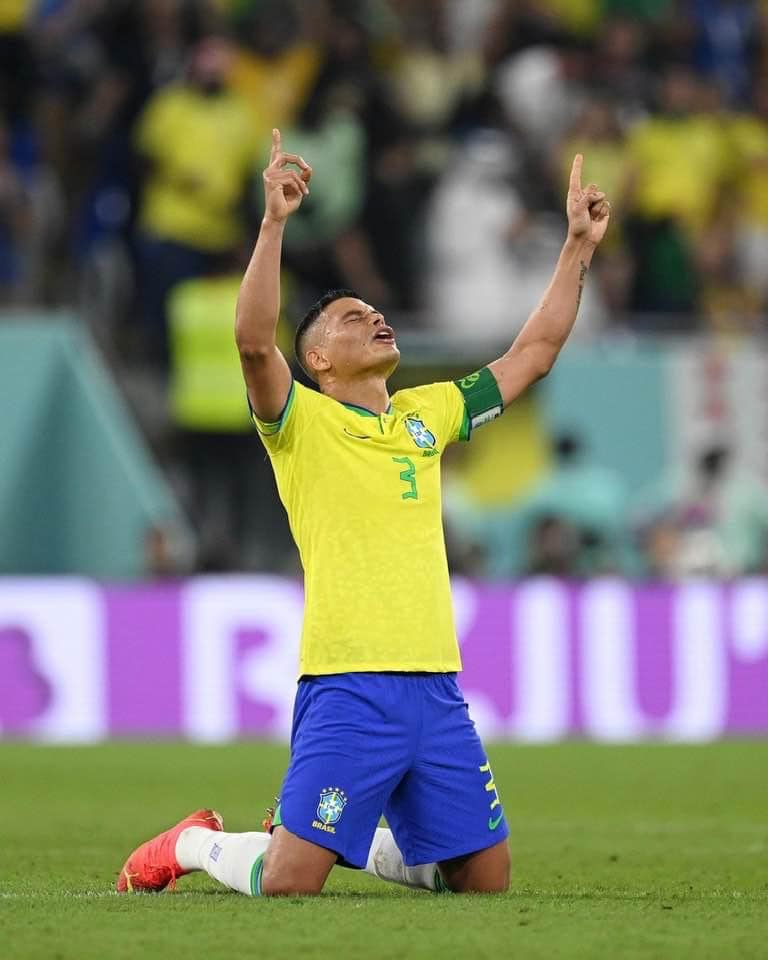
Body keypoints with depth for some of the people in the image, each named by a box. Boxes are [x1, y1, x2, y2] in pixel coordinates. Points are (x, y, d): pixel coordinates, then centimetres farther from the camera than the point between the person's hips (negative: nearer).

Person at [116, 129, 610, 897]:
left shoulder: (427, 414, 19)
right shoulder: (302, 422, 1)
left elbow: (531, 353, 24)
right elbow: (254, 342, -18)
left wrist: (578, 246, 20)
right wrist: (274, 221, -25)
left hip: (436, 688, 6)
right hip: (346, 688, -6)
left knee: (485, 882, 7)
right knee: (288, 884, -11)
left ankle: (359, 843, 31)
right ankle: (194, 844, 20)